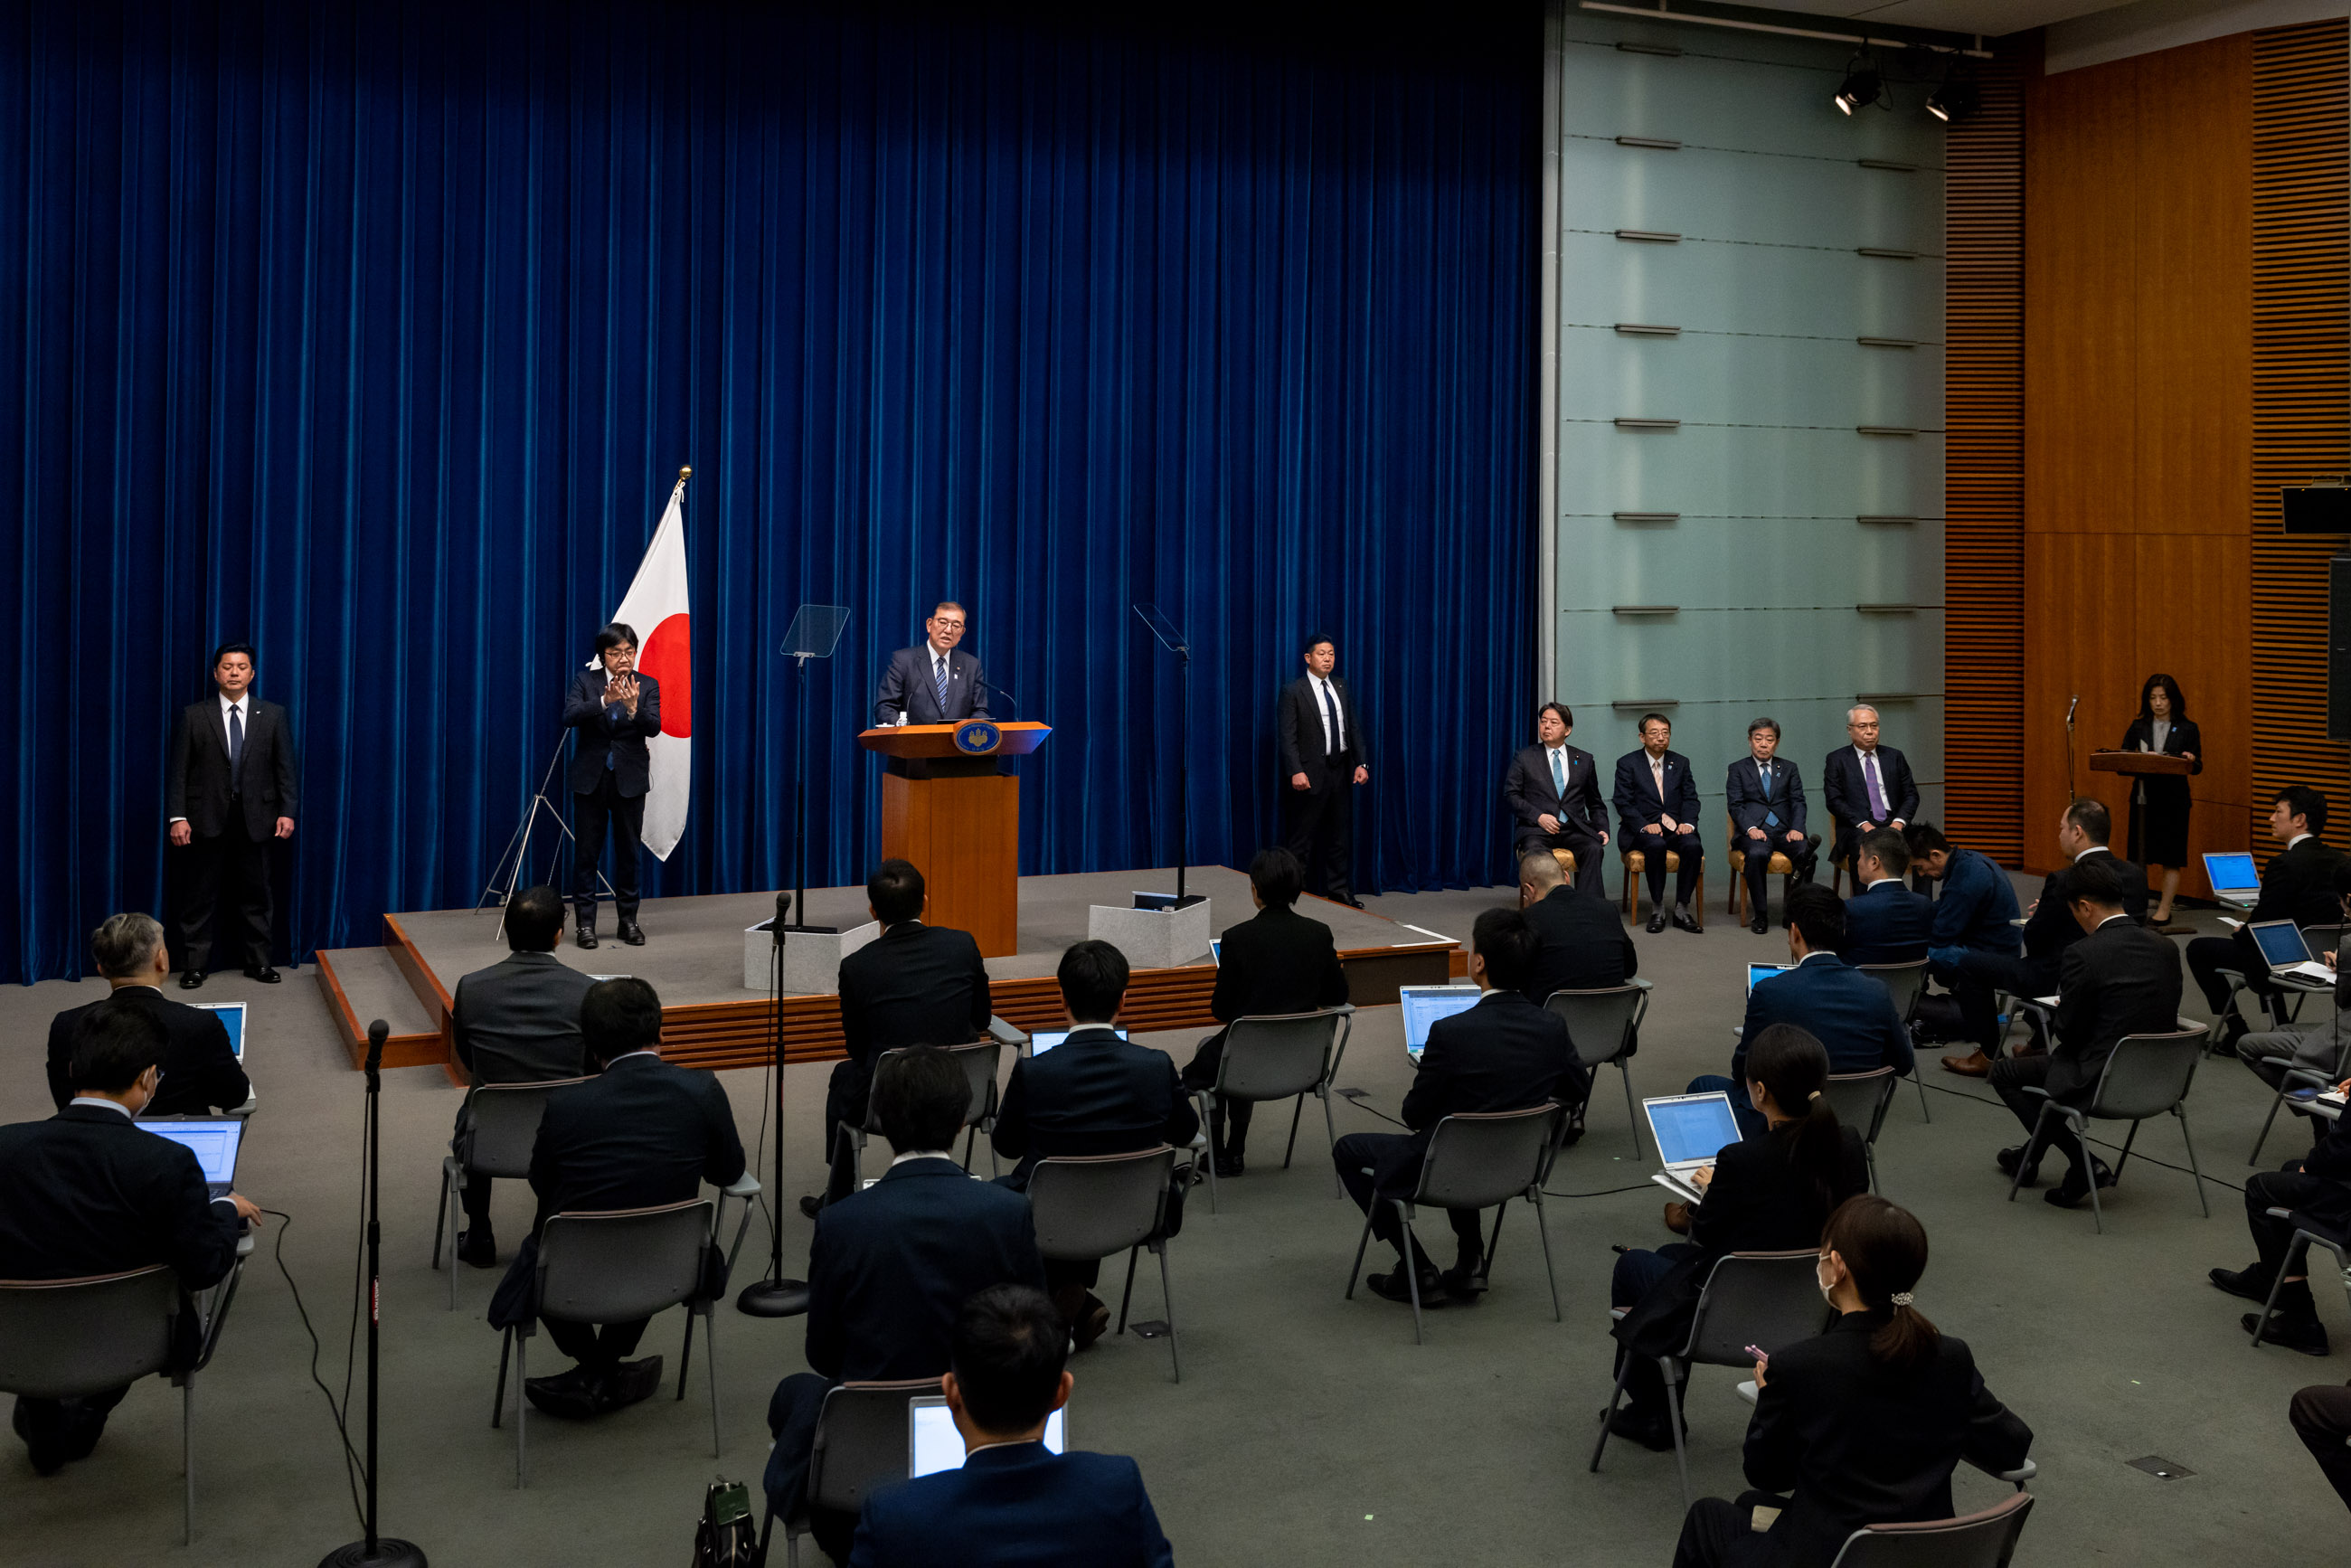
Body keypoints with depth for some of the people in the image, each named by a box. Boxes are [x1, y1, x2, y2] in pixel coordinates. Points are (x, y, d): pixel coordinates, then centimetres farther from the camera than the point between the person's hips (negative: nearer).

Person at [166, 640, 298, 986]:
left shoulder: (272, 715, 5)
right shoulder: (194, 715, 2)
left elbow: (285, 768, 5)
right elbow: (179, 770, 0)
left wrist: (287, 811, -5)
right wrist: (178, 817, -8)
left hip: (255, 818, 1)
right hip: (207, 818, -1)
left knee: (256, 894, 8)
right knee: (199, 896, 4)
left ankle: (258, 962, 18)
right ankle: (195, 965, 12)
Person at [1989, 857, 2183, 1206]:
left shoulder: (2082, 955, -19)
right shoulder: (2166, 947, 2)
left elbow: (2068, 1032, -13)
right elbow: (2165, 1016, 12)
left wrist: (2062, 1007, 10)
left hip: (2101, 1084, -8)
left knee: (2003, 1072, 14)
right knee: (2050, 1058, 33)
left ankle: (2082, 1164, 7)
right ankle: (2030, 1154, 43)